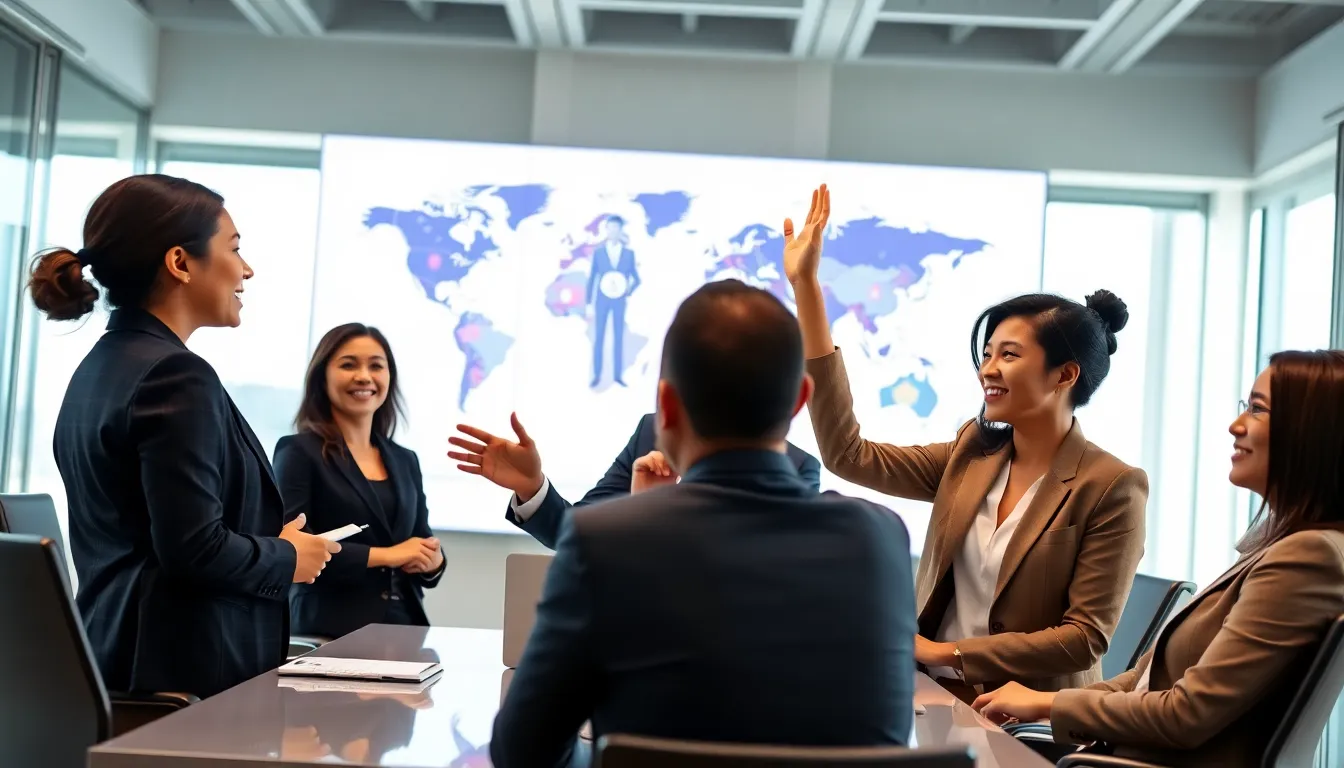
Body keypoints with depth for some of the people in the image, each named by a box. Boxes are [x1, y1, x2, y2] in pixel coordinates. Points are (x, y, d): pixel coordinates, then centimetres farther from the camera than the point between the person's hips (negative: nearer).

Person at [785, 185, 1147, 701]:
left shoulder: (1112, 487, -9)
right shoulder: (970, 455, 6)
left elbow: (1086, 636, -11)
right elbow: (848, 455, -4)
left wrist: (945, 652, -13)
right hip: (936, 700, 5)